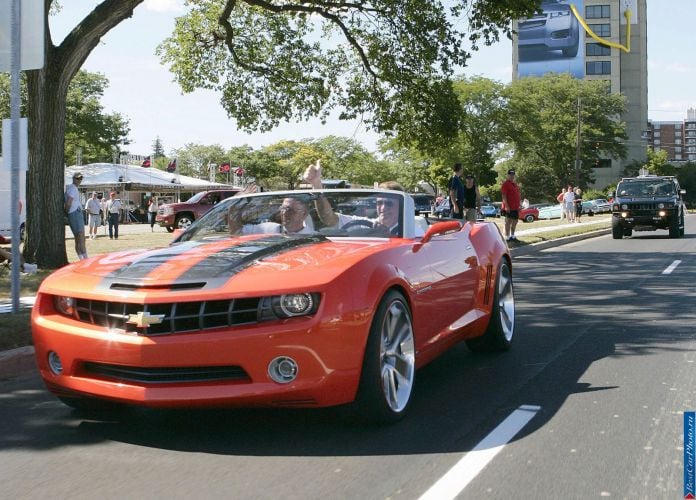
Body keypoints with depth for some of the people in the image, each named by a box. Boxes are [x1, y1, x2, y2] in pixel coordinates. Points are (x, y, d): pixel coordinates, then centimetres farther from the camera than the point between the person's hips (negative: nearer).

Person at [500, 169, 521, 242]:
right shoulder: (506, 184, -9)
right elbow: (504, 196, -15)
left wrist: (518, 205, 20)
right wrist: (506, 206, -22)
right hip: (509, 208, -9)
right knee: (508, 221, -7)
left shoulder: (515, 184, 18)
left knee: (515, 221, 14)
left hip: (515, 207, 9)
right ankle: (507, 237, -5)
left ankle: (512, 236, 24)